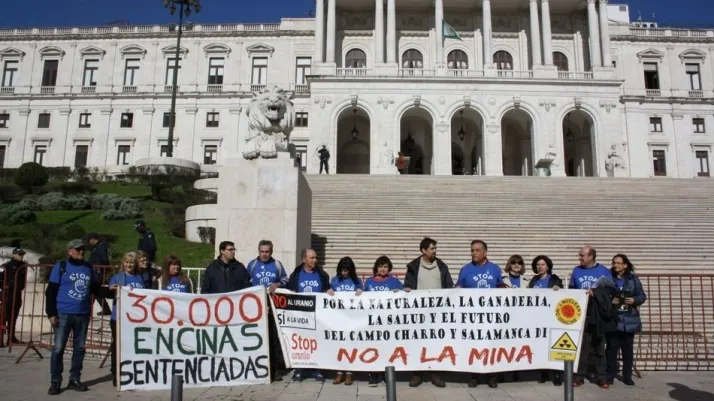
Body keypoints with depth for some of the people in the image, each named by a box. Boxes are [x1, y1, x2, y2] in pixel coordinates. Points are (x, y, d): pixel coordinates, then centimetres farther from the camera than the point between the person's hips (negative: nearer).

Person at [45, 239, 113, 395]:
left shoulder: (89, 268, 9)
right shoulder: (61, 266, -3)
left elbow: (96, 289, 13)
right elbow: (51, 292, -4)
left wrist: (112, 292, -4)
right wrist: (51, 313, -11)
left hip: (83, 315, 4)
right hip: (63, 314, -4)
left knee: (79, 348, 9)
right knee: (58, 348, -1)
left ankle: (74, 379, 20)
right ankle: (55, 382, 10)